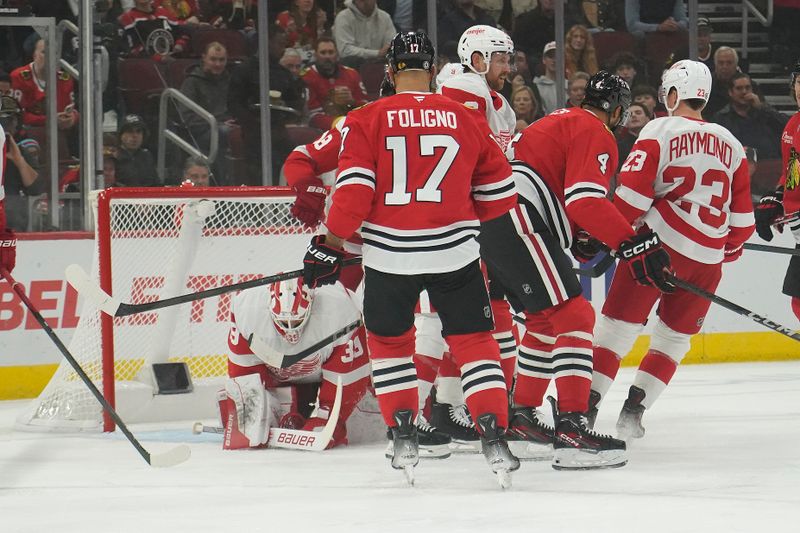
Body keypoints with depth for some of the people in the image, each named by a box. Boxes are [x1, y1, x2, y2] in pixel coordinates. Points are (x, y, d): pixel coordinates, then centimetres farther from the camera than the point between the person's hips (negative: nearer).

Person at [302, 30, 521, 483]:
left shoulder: (367, 120, -2)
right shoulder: (468, 121, 5)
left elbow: (353, 191, -9)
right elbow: (500, 193, 12)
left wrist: (332, 245, -1)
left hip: (389, 254, 0)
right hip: (454, 250, 0)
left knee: (389, 341, 20)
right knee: (474, 342, 8)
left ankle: (404, 437, 15)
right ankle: (494, 440, -4)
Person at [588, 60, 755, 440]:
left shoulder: (660, 131, -3)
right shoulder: (730, 145, 13)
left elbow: (633, 193, -10)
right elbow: (742, 216, 15)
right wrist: (728, 251, 30)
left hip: (660, 243, -4)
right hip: (708, 259, 4)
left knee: (618, 324, 2)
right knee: (674, 337, 15)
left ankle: (585, 405, -3)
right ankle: (633, 409, 7)